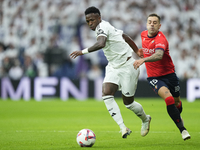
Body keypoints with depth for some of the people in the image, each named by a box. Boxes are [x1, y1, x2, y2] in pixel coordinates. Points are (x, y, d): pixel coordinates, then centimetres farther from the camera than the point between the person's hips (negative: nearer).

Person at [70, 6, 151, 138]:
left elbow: (101, 44, -41)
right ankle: (123, 128, -16)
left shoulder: (102, 27, -19)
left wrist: (83, 51, -39)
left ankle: (145, 120, 32)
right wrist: (137, 51, 30)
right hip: (113, 67, 9)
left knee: (128, 102, 2)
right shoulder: (106, 26, 10)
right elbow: (125, 37, 21)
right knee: (107, 94, -15)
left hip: (127, 67, -9)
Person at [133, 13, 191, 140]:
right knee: (168, 98, -25)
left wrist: (143, 59, -59)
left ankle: (178, 117, 53)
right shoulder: (143, 35, -2)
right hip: (154, 77, 2)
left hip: (169, 74, -2)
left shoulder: (161, 38, -22)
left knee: (177, 102, 15)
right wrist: (141, 51, 10)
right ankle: (182, 129, -21)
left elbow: (159, 55, -45)